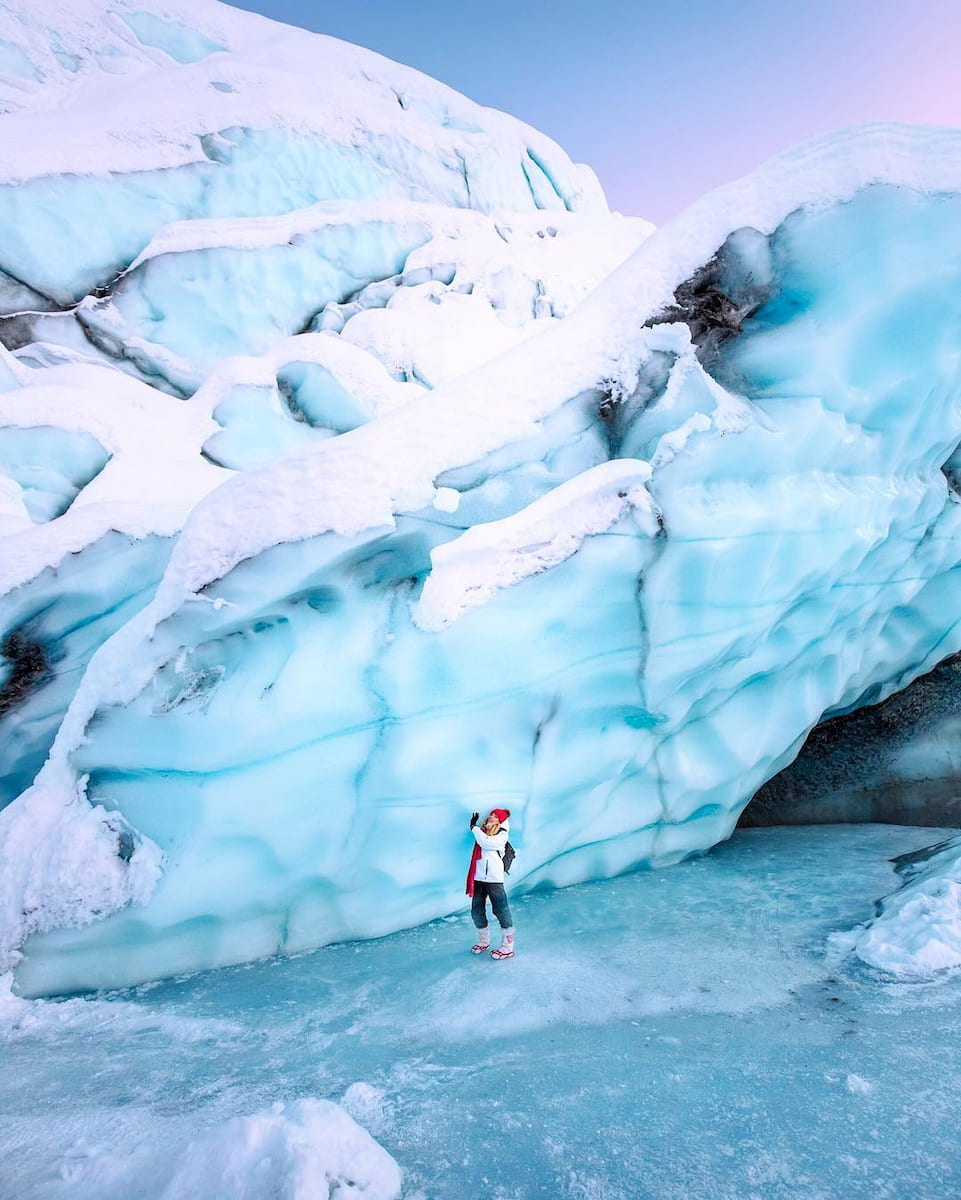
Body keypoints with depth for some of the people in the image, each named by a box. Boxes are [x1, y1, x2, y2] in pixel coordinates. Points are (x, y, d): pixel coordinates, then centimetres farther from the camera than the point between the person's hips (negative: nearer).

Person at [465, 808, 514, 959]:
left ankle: (508, 947, 7)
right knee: (477, 911, 12)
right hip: (478, 877, 6)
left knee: (501, 911, -2)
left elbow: (487, 843, -17)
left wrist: (474, 828, -10)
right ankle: (483, 941, 33)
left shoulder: (502, 834, -2)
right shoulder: (482, 831, 16)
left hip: (494, 878, -6)